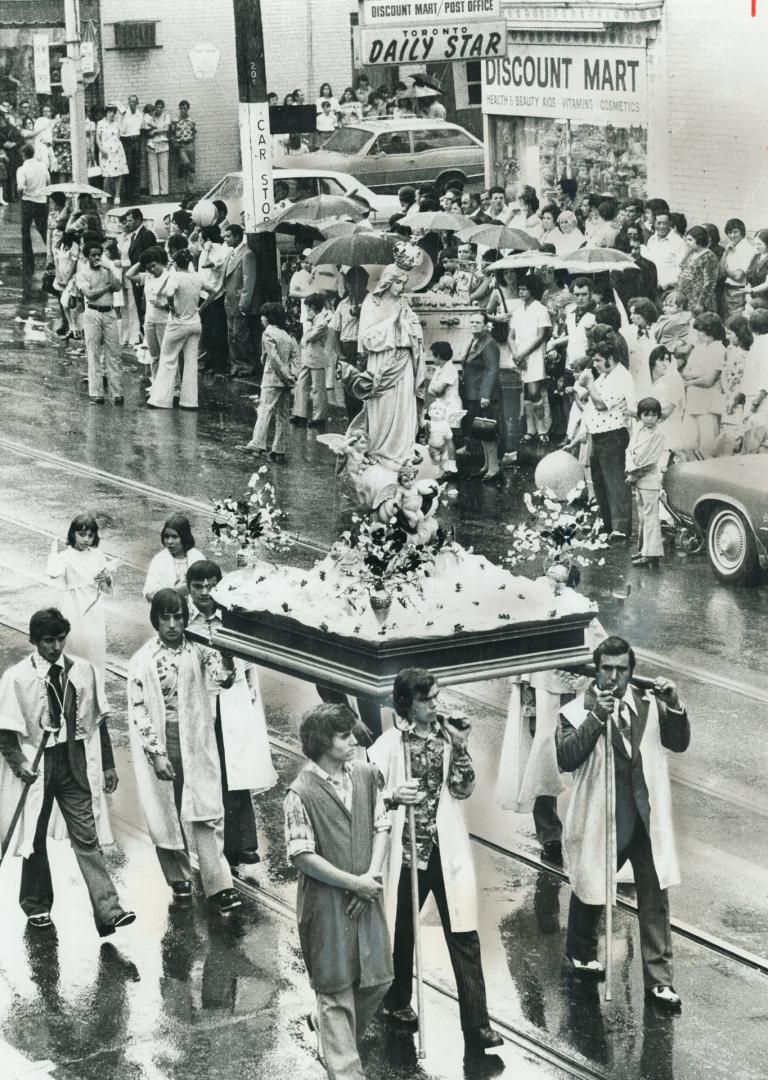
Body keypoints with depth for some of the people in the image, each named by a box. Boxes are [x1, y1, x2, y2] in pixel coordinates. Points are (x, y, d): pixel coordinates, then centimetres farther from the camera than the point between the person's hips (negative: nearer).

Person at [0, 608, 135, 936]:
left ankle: (108, 911, -9)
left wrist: (107, 764, 8)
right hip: (36, 767, -1)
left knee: (87, 837, -4)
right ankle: (36, 906, 28)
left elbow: (98, 721, 8)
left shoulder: (83, 671, 2)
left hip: (75, 766, 1)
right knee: (35, 838, 10)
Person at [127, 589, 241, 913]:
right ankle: (179, 878, 26)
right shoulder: (142, 661, -4)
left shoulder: (197, 650, 0)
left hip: (196, 744, 0)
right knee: (167, 813, 8)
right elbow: (138, 711, -6)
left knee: (205, 813, -6)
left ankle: (218, 886, -8)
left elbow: (223, 678, -16)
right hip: (160, 745, 0)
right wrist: (156, 755, -12)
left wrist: (224, 649, -35)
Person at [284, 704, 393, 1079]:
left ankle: (325, 1023, 39)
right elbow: (302, 857, -17)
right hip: (326, 902, -5)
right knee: (337, 989, 4)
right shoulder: (301, 793, -17)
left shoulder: (365, 774, 0)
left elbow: (380, 827, 5)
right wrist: (353, 883, -15)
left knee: (377, 979, 13)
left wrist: (372, 875, -10)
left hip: (366, 894, 6)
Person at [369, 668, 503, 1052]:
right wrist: (393, 797, -24)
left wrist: (459, 749, -13)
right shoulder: (390, 743, -5)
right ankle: (398, 1002, 35)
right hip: (405, 848, -2)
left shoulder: (448, 735, 4)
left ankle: (476, 1024, -2)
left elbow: (464, 789, -1)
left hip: (447, 849, 2)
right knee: (401, 930, 12)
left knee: (463, 935, -3)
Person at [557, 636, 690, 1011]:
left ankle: (659, 979, 3)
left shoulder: (648, 705, 4)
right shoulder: (578, 710, -7)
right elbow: (566, 758, -17)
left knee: (655, 896, -2)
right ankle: (580, 952, 43)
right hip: (599, 819, -2)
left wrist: (674, 705, -11)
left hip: (645, 818, 2)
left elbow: (679, 743, 5)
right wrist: (596, 719, -25)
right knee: (590, 890, 16)